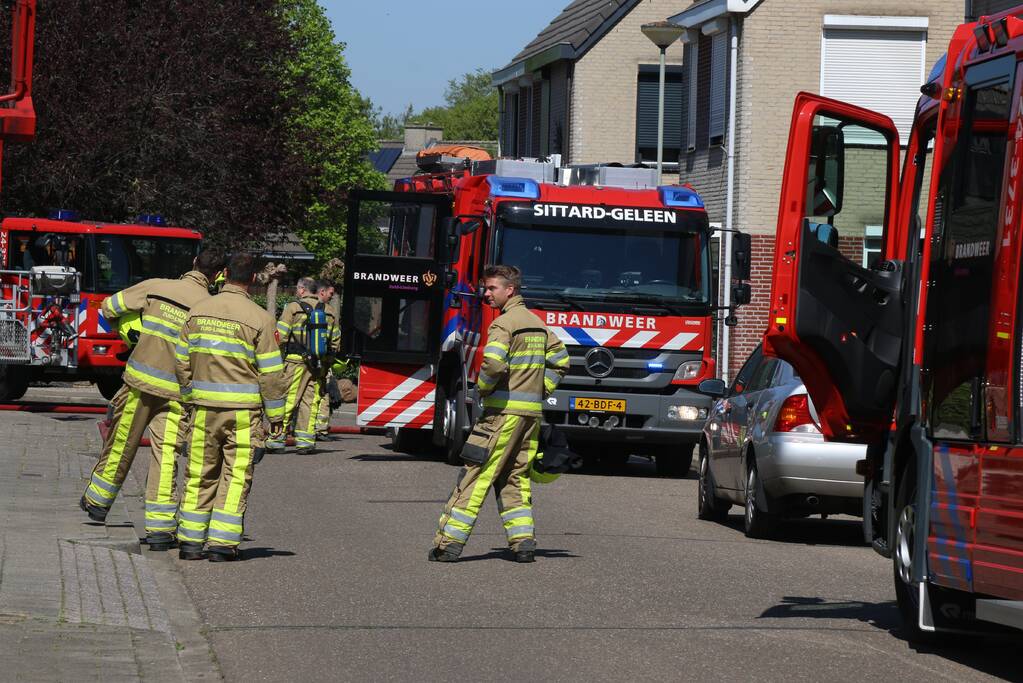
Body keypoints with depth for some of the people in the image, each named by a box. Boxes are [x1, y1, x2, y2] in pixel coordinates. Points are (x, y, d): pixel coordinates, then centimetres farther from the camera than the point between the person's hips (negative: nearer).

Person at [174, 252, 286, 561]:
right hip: (243, 409, -4)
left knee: (200, 475, 11)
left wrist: (190, 396, 23)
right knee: (235, 476, 2)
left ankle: (191, 541, 12)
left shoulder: (198, 312, 4)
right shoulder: (259, 318, -9)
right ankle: (222, 544, -1)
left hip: (205, 408, 4)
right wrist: (276, 414, 0)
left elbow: (181, 362, 10)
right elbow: (271, 372, -8)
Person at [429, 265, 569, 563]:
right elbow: (560, 361, 21)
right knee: (515, 477, 14)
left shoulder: (504, 323, -12)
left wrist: (482, 388, -9)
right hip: (532, 411, 8)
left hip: (504, 410, -8)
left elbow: (494, 363, -26)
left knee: (476, 475, -5)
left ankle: (449, 542, -5)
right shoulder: (537, 323, 15)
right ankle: (523, 540, 5)